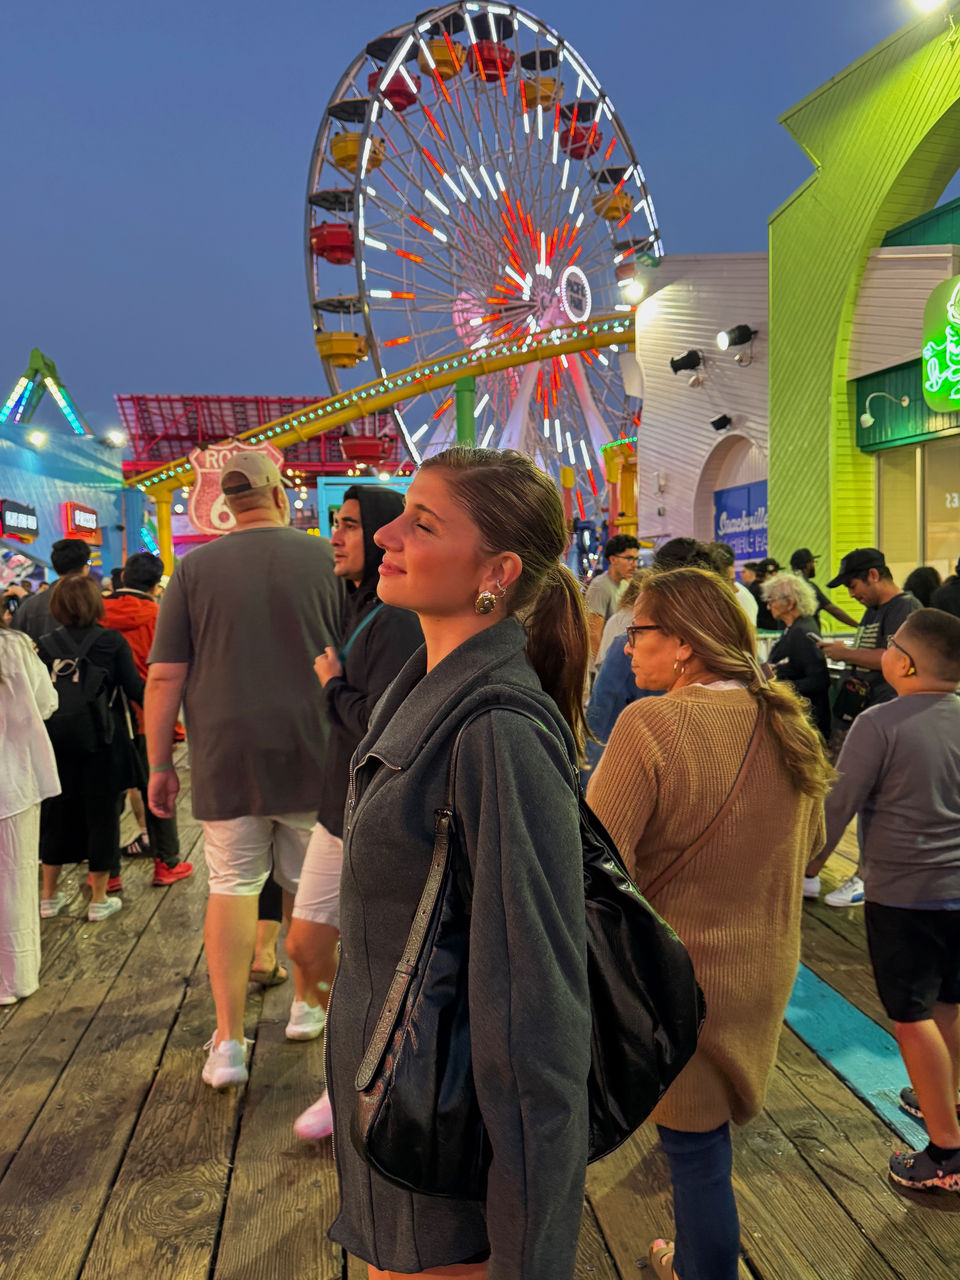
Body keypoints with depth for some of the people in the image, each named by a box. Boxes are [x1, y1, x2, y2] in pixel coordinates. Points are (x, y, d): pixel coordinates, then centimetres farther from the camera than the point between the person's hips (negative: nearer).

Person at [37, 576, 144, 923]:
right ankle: (99, 900, 14)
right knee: (102, 818, 7)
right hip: (104, 747, -3)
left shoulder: (45, 645, -1)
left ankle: (49, 897, 26)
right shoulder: (112, 642, -9)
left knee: (56, 819, 15)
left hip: (58, 748, 3)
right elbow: (135, 690, -9)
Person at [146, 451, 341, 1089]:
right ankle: (306, 1003, 34)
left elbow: (165, 677, -4)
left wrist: (160, 763, 4)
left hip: (226, 756, 0)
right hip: (312, 753, 0)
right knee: (307, 883, 16)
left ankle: (228, 1041, 9)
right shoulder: (326, 558, -3)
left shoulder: (194, 568, -2)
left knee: (232, 886, 10)